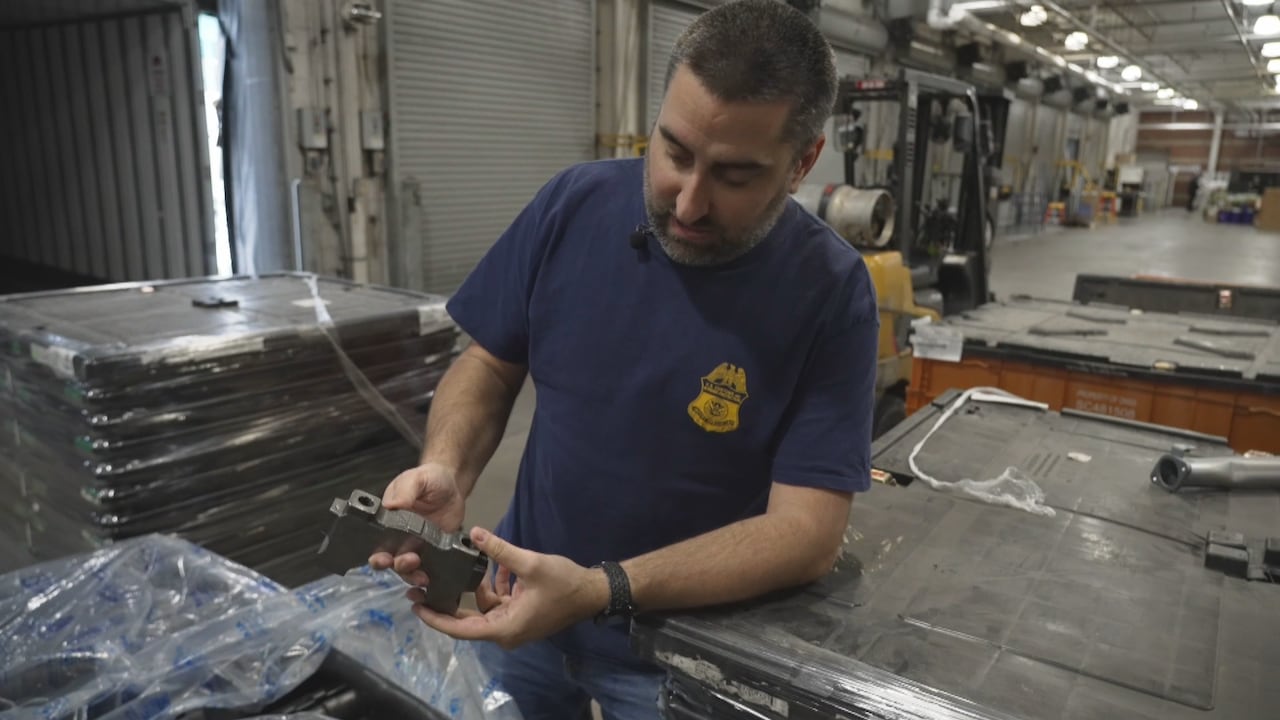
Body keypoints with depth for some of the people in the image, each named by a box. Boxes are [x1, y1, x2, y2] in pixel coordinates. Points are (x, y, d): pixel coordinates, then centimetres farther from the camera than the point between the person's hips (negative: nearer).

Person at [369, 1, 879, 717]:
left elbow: (807, 529, -23)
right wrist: (445, 470, -22)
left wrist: (600, 592, -33)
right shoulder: (575, 204, -13)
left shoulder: (832, 292, -21)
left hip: (688, 641, -3)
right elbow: (489, 366, -2)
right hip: (522, 600, 4)